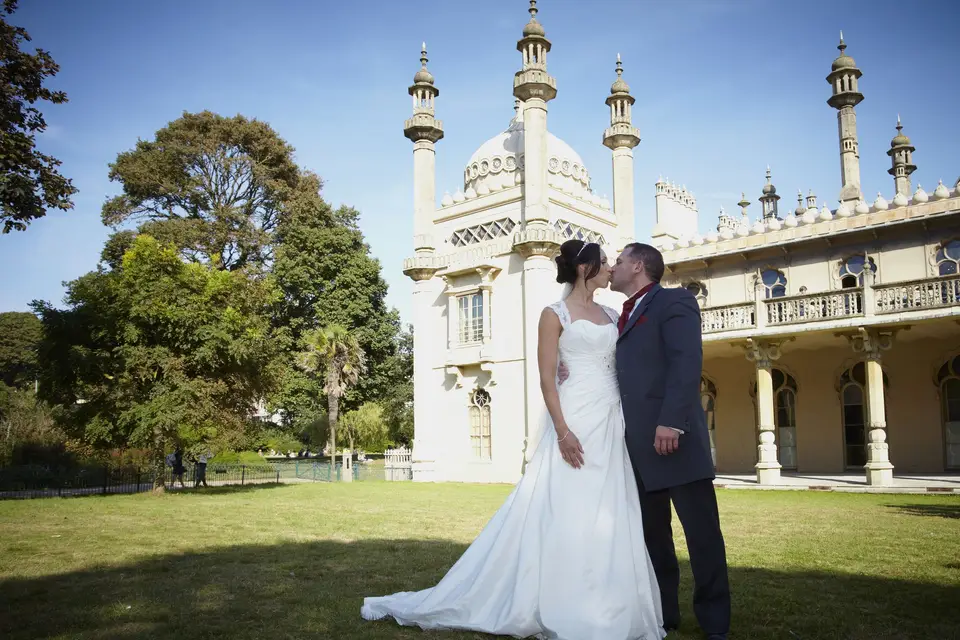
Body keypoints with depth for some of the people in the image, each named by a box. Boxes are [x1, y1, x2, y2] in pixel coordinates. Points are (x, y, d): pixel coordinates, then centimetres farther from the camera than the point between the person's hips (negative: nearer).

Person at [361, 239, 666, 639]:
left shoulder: (612, 316, 17)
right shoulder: (555, 314, -2)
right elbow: (546, 379, -9)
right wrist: (562, 431, -19)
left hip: (613, 422, 7)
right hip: (577, 418, -7)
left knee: (609, 519, 7)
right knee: (563, 516, -6)